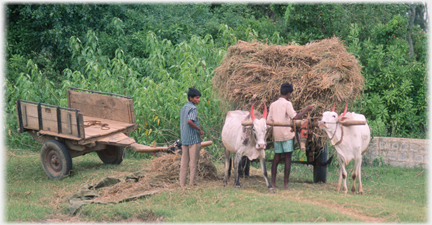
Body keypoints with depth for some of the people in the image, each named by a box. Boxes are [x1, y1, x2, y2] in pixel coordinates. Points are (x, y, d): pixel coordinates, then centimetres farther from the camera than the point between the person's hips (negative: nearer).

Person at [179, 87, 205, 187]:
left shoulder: (183, 108, 15)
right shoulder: (193, 108, -11)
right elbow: (189, 121, -26)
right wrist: (200, 129, -17)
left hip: (184, 139, 8)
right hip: (194, 138, -8)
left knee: (184, 162, 8)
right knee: (193, 161, 0)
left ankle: (182, 183, 10)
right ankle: (192, 182, 2)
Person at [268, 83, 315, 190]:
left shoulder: (273, 104, 10)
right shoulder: (287, 104, -8)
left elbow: (269, 120, 10)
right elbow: (295, 117, -18)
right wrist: (306, 109, -10)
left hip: (276, 134, 6)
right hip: (287, 134, -6)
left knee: (276, 157, 11)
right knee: (288, 158, -1)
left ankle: (273, 182, 9)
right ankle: (286, 184, -3)